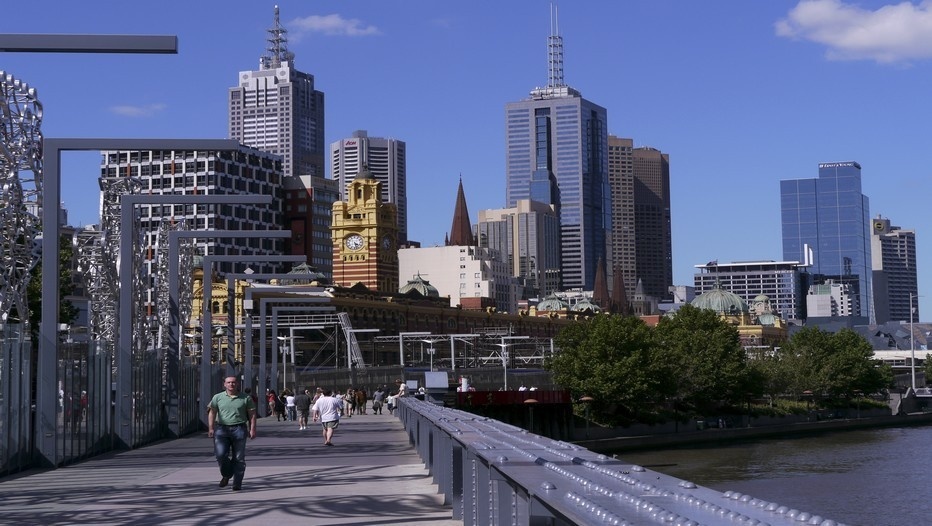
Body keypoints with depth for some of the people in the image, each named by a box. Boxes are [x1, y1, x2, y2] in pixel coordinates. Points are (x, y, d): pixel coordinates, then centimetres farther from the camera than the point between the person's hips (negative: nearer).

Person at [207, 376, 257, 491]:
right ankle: (226, 475, 13)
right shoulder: (217, 397, 8)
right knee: (220, 454, -14)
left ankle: (237, 484, 7)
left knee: (239, 458, -1)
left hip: (239, 429, 0)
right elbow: (212, 413, 9)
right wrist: (211, 428, 0)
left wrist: (252, 429, -2)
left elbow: (252, 414, 6)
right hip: (222, 429, 1)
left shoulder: (246, 398, 5)